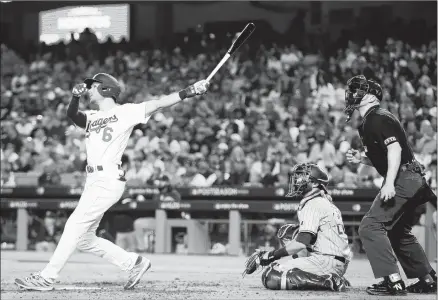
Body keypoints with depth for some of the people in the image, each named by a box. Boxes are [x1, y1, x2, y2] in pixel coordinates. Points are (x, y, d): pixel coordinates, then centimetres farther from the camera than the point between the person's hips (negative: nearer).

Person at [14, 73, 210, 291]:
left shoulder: (125, 112, -1)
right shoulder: (91, 117, 19)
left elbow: (158, 104, -10)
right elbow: (73, 115, 2)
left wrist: (187, 93, -23)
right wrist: (76, 98, -19)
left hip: (109, 180, -8)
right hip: (94, 181, 9)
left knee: (76, 225, -12)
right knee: (84, 239, 9)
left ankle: (47, 278, -10)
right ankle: (133, 262, 17)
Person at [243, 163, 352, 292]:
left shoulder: (312, 205, -8)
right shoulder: (327, 203, 22)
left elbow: (302, 243, -18)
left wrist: (272, 255, -11)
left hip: (326, 262, -10)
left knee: (271, 277, -16)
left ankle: (327, 281, -18)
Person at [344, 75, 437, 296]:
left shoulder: (377, 119, -10)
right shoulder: (372, 121, 20)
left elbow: (394, 148, -21)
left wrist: (389, 183, -28)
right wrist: (361, 159, 15)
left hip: (403, 179, -11)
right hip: (415, 180, 11)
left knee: (370, 227, -13)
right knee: (399, 232, 24)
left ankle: (393, 281, -19)